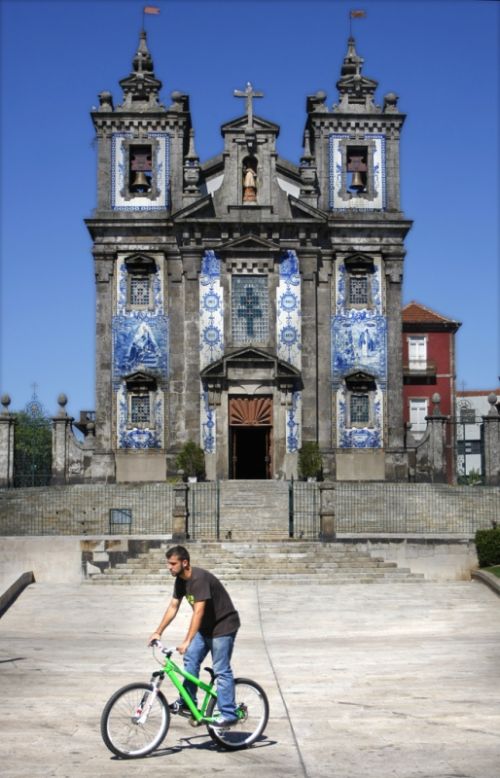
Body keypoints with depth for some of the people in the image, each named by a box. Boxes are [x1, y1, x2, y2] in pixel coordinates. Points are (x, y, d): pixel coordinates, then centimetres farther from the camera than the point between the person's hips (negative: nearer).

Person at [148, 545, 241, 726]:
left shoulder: (200, 579, -29)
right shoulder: (180, 580, -1)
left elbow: (198, 612, -33)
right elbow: (173, 607, 6)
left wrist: (187, 641, -36)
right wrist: (158, 632, 1)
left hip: (223, 626, -9)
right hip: (206, 626, 9)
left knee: (221, 670, -7)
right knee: (191, 660, 4)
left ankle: (228, 714, -2)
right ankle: (187, 703, 13)